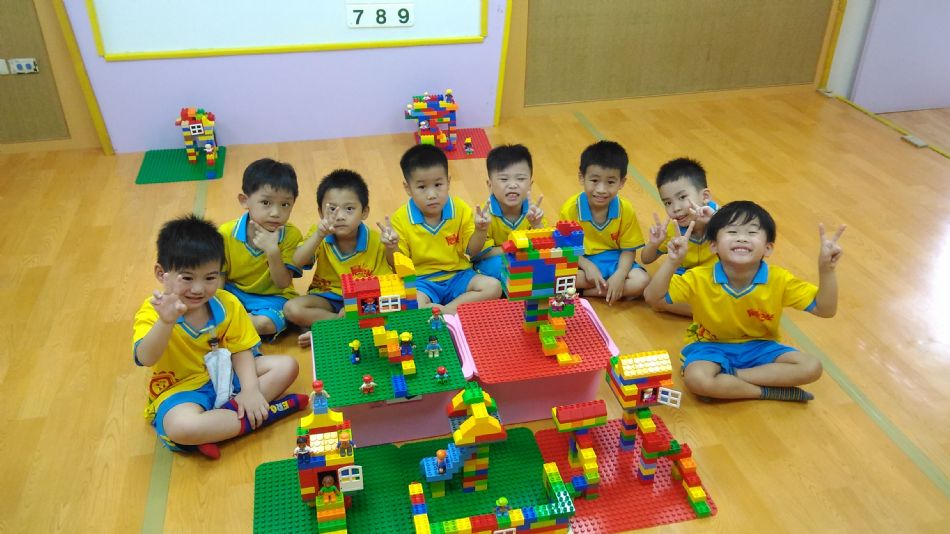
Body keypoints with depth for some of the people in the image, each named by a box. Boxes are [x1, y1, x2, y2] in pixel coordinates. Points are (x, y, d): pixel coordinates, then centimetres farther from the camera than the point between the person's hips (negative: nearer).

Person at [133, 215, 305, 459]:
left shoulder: (227, 304, -8)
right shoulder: (153, 311, -18)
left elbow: (241, 350, -3)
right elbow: (145, 359, -35)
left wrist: (250, 389, -19)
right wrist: (166, 321, -52)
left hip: (224, 375, 5)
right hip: (179, 389, -4)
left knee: (287, 365, -8)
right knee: (182, 428, -38)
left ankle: (228, 411, -21)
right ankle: (267, 413, -21)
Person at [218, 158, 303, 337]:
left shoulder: (291, 235, -16)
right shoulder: (227, 233, -12)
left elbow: (283, 284, -16)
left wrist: (272, 251, -31)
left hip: (272, 297, -1)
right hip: (234, 292, 1)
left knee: (265, 323, -32)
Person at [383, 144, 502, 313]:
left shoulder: (461, 210, -4)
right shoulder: (400, 219, -9)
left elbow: (471, 251, 1)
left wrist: (480, 231, -18)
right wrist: (391, 248, -28)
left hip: (457, 275, 4)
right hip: (421, 281, -3)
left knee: (493, 287, -20)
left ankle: (448, 310, -21)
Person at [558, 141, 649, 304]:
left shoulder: (625, 210, -10)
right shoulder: (571, 209, -14)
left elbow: (628, 250, -4)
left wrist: (619, 274, -23)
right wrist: (587, 266, -24)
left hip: (614, 261, 2)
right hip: (581, 261, -1)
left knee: (642, 280, -25)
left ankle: (586, 292, -17)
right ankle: (608, 286, -16)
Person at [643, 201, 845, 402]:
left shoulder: (779, 280, -15)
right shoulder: (699, 279, -19)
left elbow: (825, 310, -14)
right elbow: (652, 297, -21)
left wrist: (826, 269, -30)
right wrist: (672, 262, -37)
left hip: (759, 347, 3)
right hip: (712, 346, -2)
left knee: (812, 368, -20)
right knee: (696, 379, -34)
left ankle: (732, 376, -16)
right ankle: (769, 390, -17)